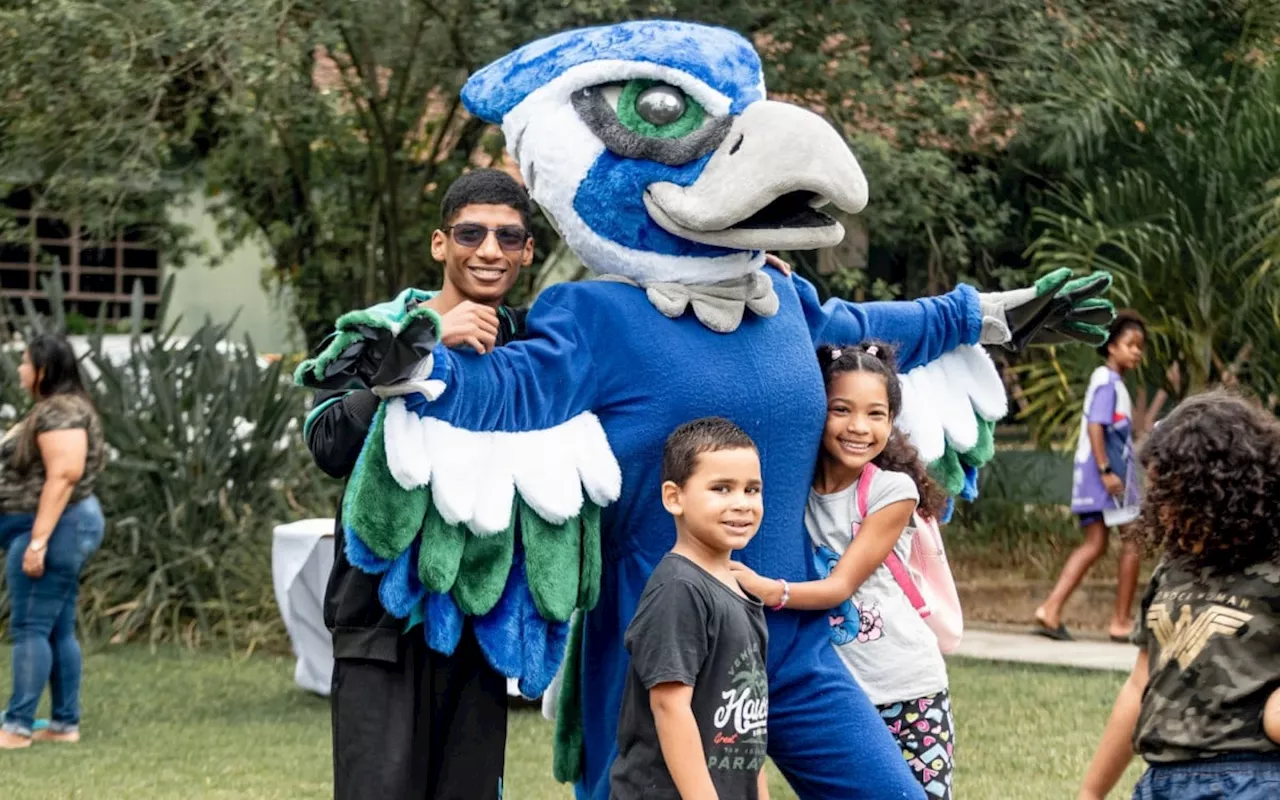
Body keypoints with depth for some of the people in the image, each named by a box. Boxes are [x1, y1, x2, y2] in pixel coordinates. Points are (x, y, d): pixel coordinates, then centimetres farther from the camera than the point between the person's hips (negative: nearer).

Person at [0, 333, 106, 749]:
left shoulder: (59, 412, -16)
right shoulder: (60, 408, 17)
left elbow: (63, 476, -24)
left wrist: (38, 540, -26)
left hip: (53, 527, -11)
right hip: (64, 527, 11)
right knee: (58, 630, 11)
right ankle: (65, 723, 14)